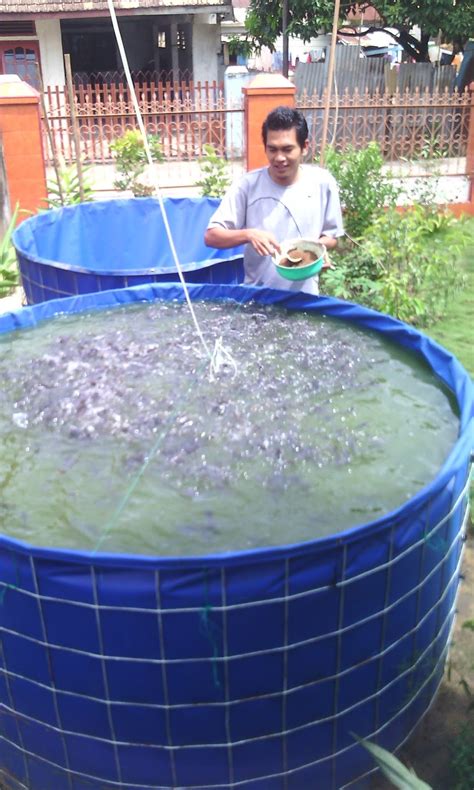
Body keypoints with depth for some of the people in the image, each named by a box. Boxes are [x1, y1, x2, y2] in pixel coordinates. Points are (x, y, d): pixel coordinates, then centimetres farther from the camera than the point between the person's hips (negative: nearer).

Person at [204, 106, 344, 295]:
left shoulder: (322, 182, -3)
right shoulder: (249, 185, -7)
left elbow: (332, 237, 8)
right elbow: (211, 236, -9)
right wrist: (248, 234, -25)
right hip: (258, 296, -1)